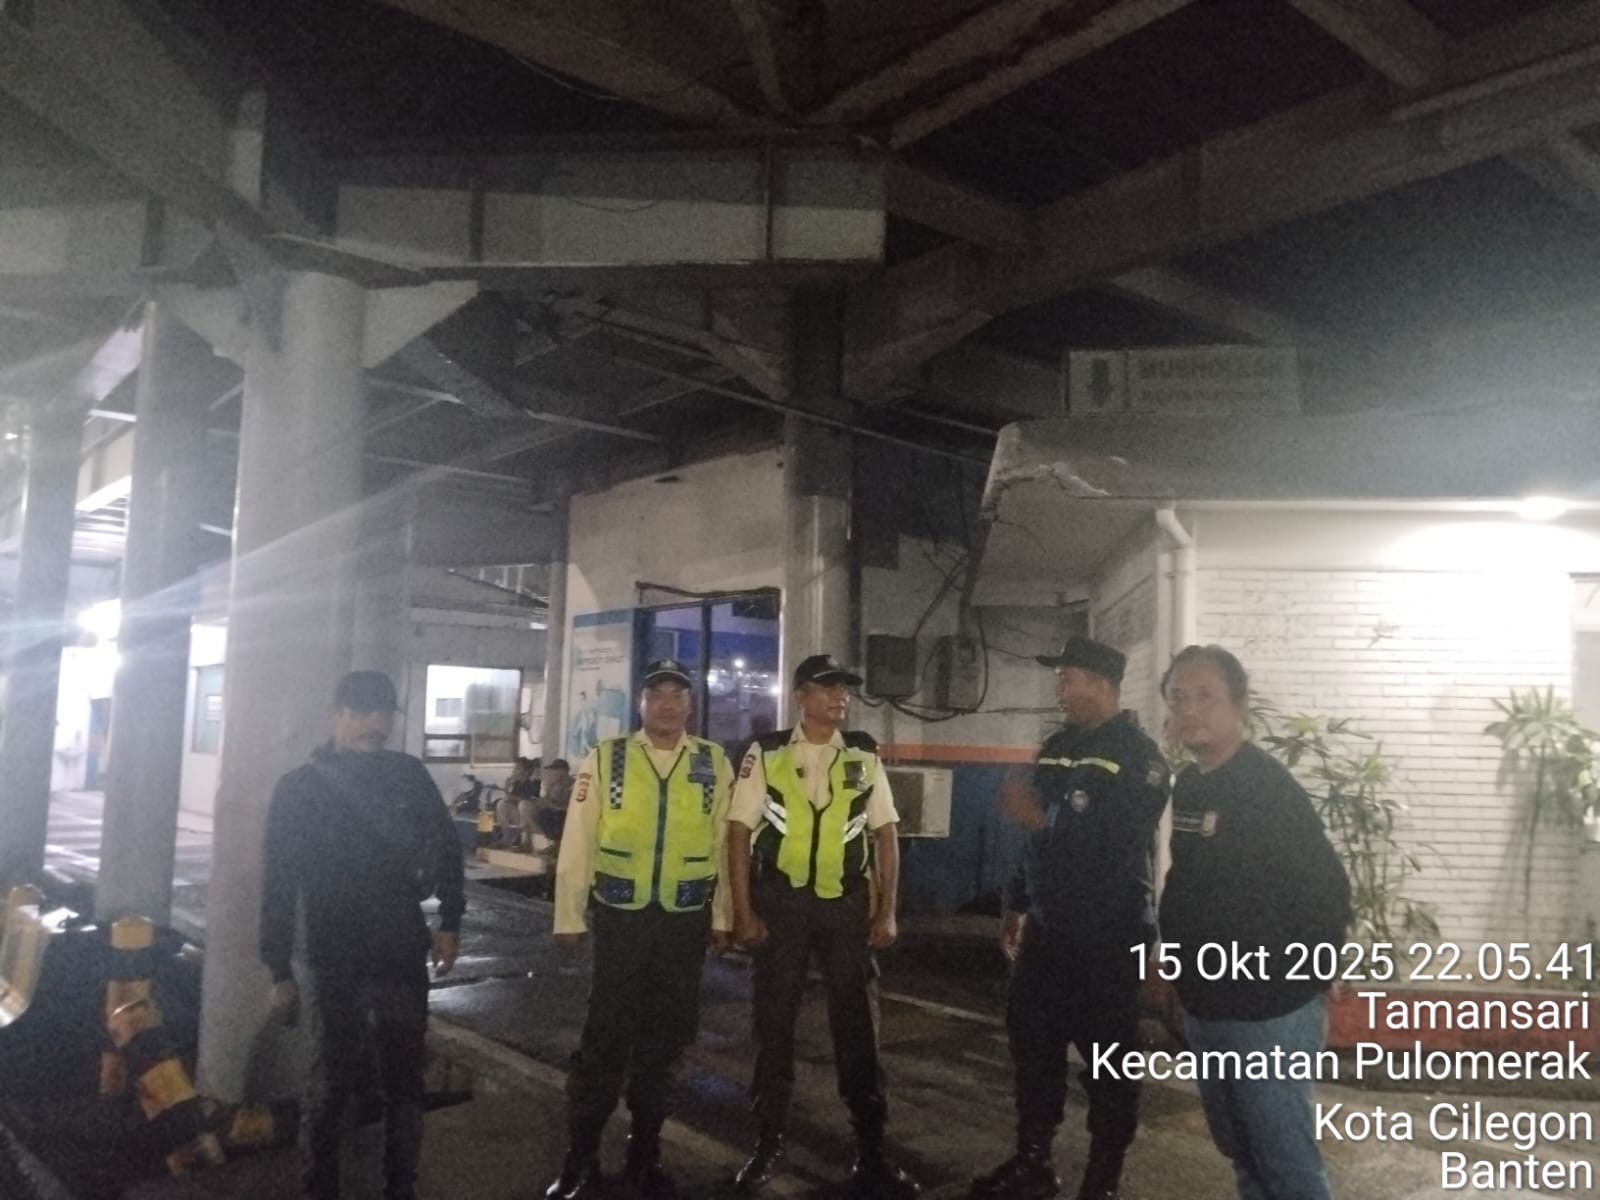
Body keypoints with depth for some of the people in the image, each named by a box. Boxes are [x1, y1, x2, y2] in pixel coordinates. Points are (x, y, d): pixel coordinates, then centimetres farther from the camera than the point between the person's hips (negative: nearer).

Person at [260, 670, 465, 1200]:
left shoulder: (409, 774, 1)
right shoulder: (298, 788, -3)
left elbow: (446, 848, 8)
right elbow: (279, 884, -1)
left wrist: (449, 923, 1)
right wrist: (280, 970, -2)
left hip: (403, 953, 2)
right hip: (337, 960, -2)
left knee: (404, 1077, 8)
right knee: (337, 1075, 5)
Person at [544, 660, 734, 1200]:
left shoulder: (715, 764, 1)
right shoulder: (605, 760, -4)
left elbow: (723, 845, 5)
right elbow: (578, 844, -2)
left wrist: (721, 918, 7)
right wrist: (570, 917, -2)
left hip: (686, 920, 2)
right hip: (620, 917, -2)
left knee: (666, 1036, 13)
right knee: (605, 1036, 4)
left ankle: (644, 1154, 31)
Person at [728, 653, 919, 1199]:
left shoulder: (864, 756, 2)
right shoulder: (766, 753, -3)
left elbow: (885, 835, 5)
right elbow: (740, 832, -2)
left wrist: (886, 911, 0)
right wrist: (744, 912, -6)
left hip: (846, 904, 1)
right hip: (781, 902, -1)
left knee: (857, 1021, 7)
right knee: (774, 1019, 10)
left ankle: (870, 1151, 22)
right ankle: (769, 1141, 28)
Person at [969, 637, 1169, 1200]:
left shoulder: (1139, 756, -12)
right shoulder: (1057, 747, 10)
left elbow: (1119, 846, -23)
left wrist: (1042, 818, -22)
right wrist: (1017, 904, 18)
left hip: (1107, 936, -7)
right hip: (1048, 927, 7)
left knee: (1108, 1059, 5)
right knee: (1031, 1041, 13)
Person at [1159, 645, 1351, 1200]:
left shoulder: (1269, 787, -17)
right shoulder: (1186, 785, 6)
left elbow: (1328, 891, -18)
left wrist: (1302, 982, -10)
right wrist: (1181, 962, 12)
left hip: (1269, 1014, -8)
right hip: (1203, 1008, 8)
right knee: (1240, 1151, 20)